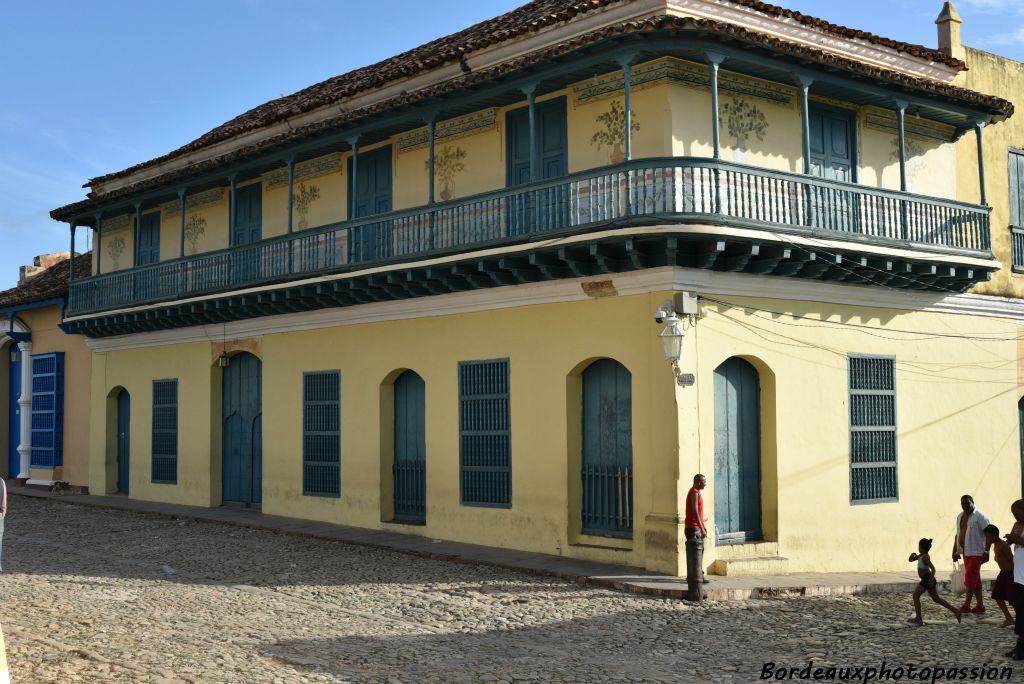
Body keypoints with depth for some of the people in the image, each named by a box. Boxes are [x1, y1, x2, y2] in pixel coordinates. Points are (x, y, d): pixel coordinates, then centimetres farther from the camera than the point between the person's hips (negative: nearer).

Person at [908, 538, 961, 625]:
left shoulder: (925, 557, -15)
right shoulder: (921, 556, 13)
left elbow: (933, 568, -24)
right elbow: (911, 560, 24)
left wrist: (931, 579, -35)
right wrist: (913, 555, 2)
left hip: (927, 579, -10)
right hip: (927, 579, 10)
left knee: (916, 595, -4)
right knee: (936, 598, 14)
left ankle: (918, 618, -4)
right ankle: (955, 611, 14)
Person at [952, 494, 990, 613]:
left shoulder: (980, 516, -10)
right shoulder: (960, 517, 14)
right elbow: (958, 534, 21)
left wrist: (986, 552, -19)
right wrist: (955, 551, 18)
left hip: (976, 553, -8)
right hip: (966, 553, 8)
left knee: (970, 578, -11)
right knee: (975, 579, 12)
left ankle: (966, 605, -9)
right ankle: (980, 605, 17)